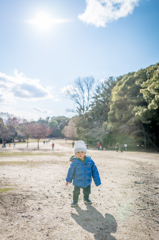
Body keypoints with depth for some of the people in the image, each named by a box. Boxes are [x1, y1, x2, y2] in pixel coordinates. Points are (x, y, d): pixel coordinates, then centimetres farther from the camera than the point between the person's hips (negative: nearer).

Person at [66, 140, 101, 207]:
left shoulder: (89, 160, -15)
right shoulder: (74, 162, -19)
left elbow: (94, 171, -6)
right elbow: (71, 171, -3)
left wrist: (97, 181, -4)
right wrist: (69, 179, 9)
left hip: (87, 181, 3)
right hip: (77, 182, -3)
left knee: (87, 191, 22)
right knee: (76, 192, 11)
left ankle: (86, 199, 52)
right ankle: (75, 201, 38)